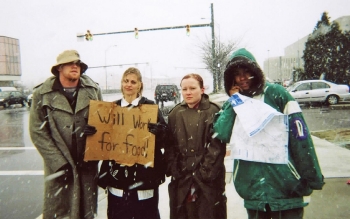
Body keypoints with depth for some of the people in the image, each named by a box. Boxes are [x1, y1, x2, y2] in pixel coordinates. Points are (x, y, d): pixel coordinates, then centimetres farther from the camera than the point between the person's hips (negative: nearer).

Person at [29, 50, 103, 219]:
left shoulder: (93, 90, 4)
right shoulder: (43, 94, -3)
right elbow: (37, 132, -5)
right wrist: (59, 163, -11)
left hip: (88, 164, 2)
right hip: (59, 166, -2)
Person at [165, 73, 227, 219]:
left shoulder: (213, 112, -3)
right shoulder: (175, 113, 8)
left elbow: (217, 146, -9)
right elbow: (170, 145, 6)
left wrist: (205, 172, -15)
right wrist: (173, 170, -5)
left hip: (208, 178, -3)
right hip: (181, 178, 3)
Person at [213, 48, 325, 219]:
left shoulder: (275, 93, -4)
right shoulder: (231, 104, 7)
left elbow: (299, 134, -8)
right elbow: (222, 134, -10)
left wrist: (312, 176, -11)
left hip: (285, 183, -3)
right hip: (252, 187, 3)